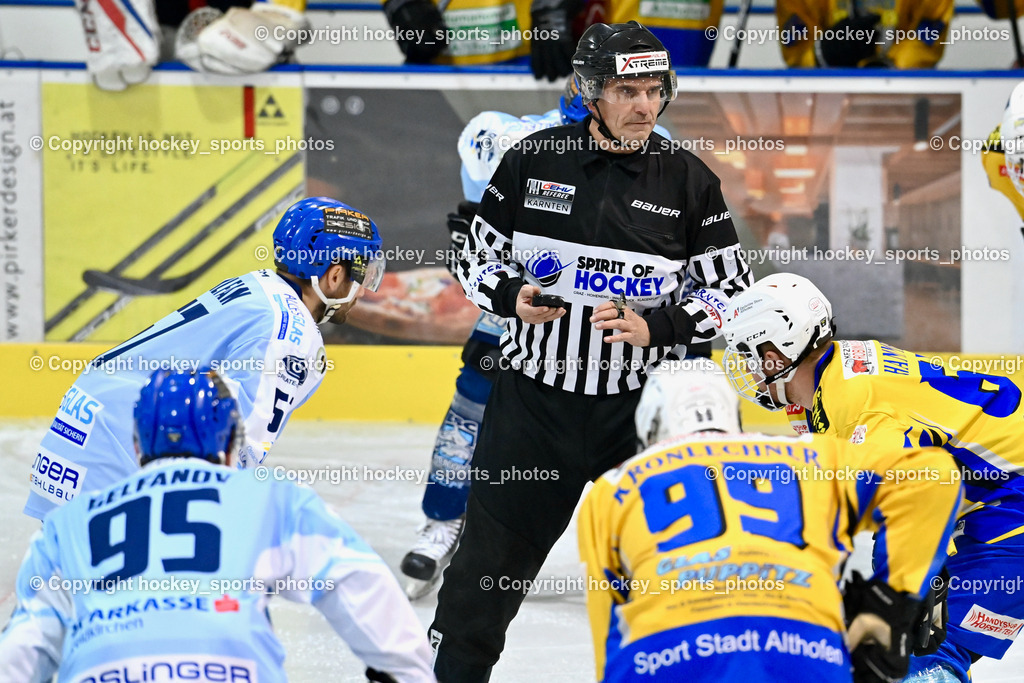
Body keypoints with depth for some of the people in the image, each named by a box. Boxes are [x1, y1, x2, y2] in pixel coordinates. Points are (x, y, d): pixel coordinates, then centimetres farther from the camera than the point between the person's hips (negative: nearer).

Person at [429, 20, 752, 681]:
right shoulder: (533, 161, -1)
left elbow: (731, 291, 2)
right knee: (493, 553, 5)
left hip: (640, 404, 0)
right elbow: (479, 256, 9)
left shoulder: (688, 180, -2)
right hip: (534, 398, 0)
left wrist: (654, 326, -14)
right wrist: (513, 296, -12)